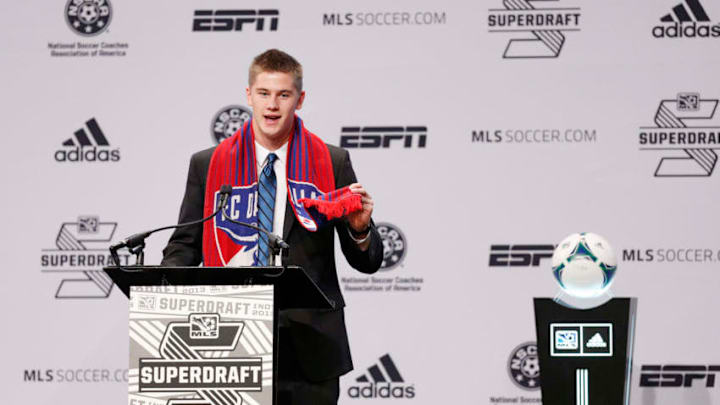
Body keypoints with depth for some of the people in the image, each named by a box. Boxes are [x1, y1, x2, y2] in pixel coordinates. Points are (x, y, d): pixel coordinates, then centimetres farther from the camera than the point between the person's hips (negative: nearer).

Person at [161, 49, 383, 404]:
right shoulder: (207, 165, 8)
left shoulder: (333, 164, 5)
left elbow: (368, 262, 7)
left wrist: (360, 229, -14)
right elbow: (185, 246, 11)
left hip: (309, 350, 0)